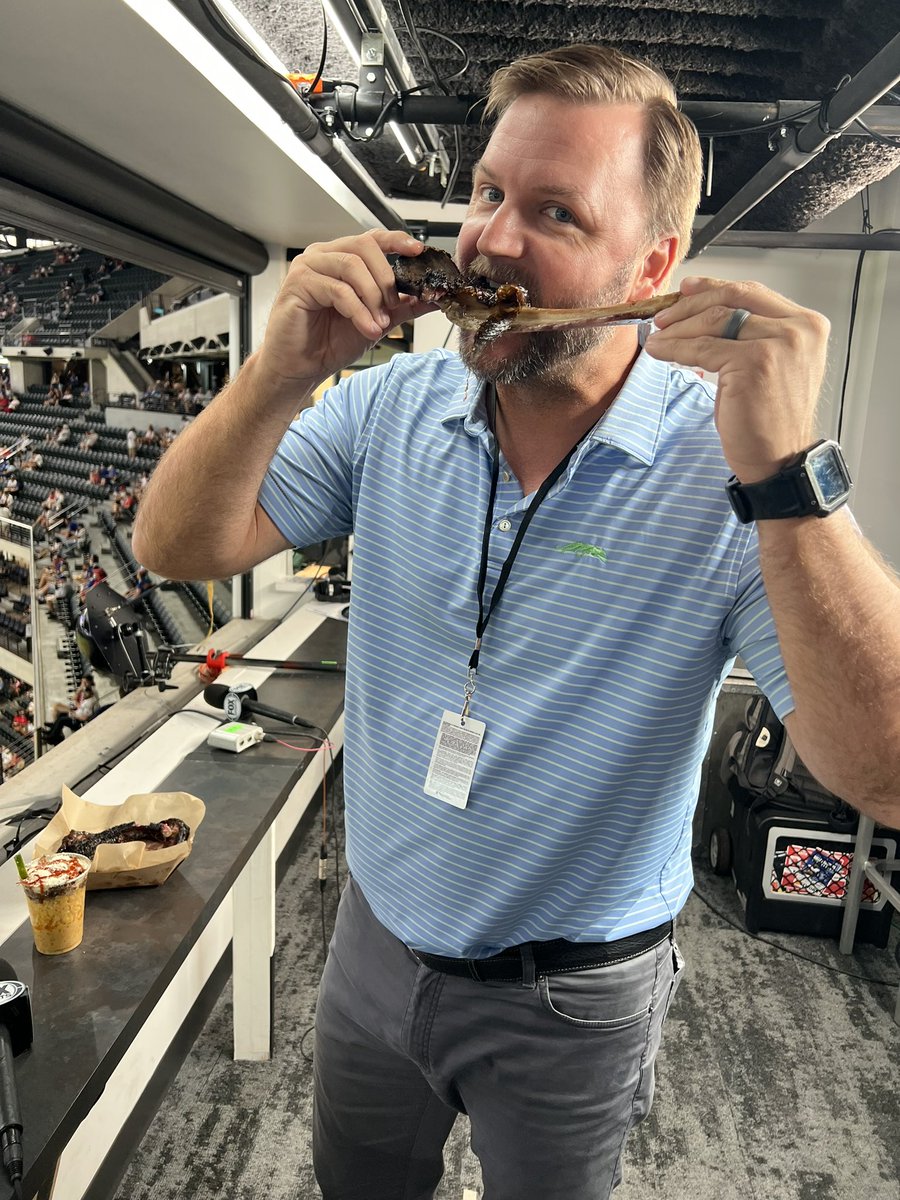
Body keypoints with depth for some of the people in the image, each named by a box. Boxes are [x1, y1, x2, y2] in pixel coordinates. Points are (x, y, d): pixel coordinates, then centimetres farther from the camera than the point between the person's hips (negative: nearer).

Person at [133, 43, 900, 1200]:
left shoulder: (730, 466, -22)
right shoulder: (390, 407, -10)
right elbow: (177, 549, -11)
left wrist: (786, 474, -39)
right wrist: (278, 373, -27)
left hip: (571, 1005, -2)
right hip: (373, 944, 4)